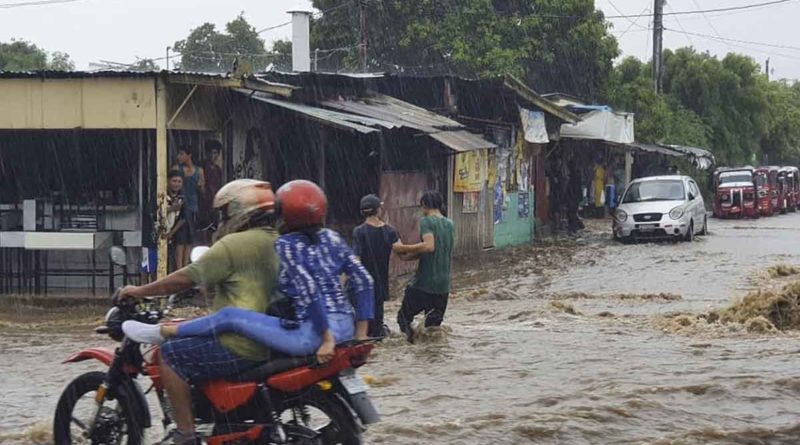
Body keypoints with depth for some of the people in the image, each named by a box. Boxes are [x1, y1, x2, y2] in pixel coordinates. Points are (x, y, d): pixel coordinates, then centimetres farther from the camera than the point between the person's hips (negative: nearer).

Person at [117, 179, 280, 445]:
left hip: (241, 346, -9)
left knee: (170, 354, -4)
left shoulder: (234, 244, -12)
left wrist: (140, 291, 1)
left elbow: (187, 278, -10)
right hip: (271, 341, 9)